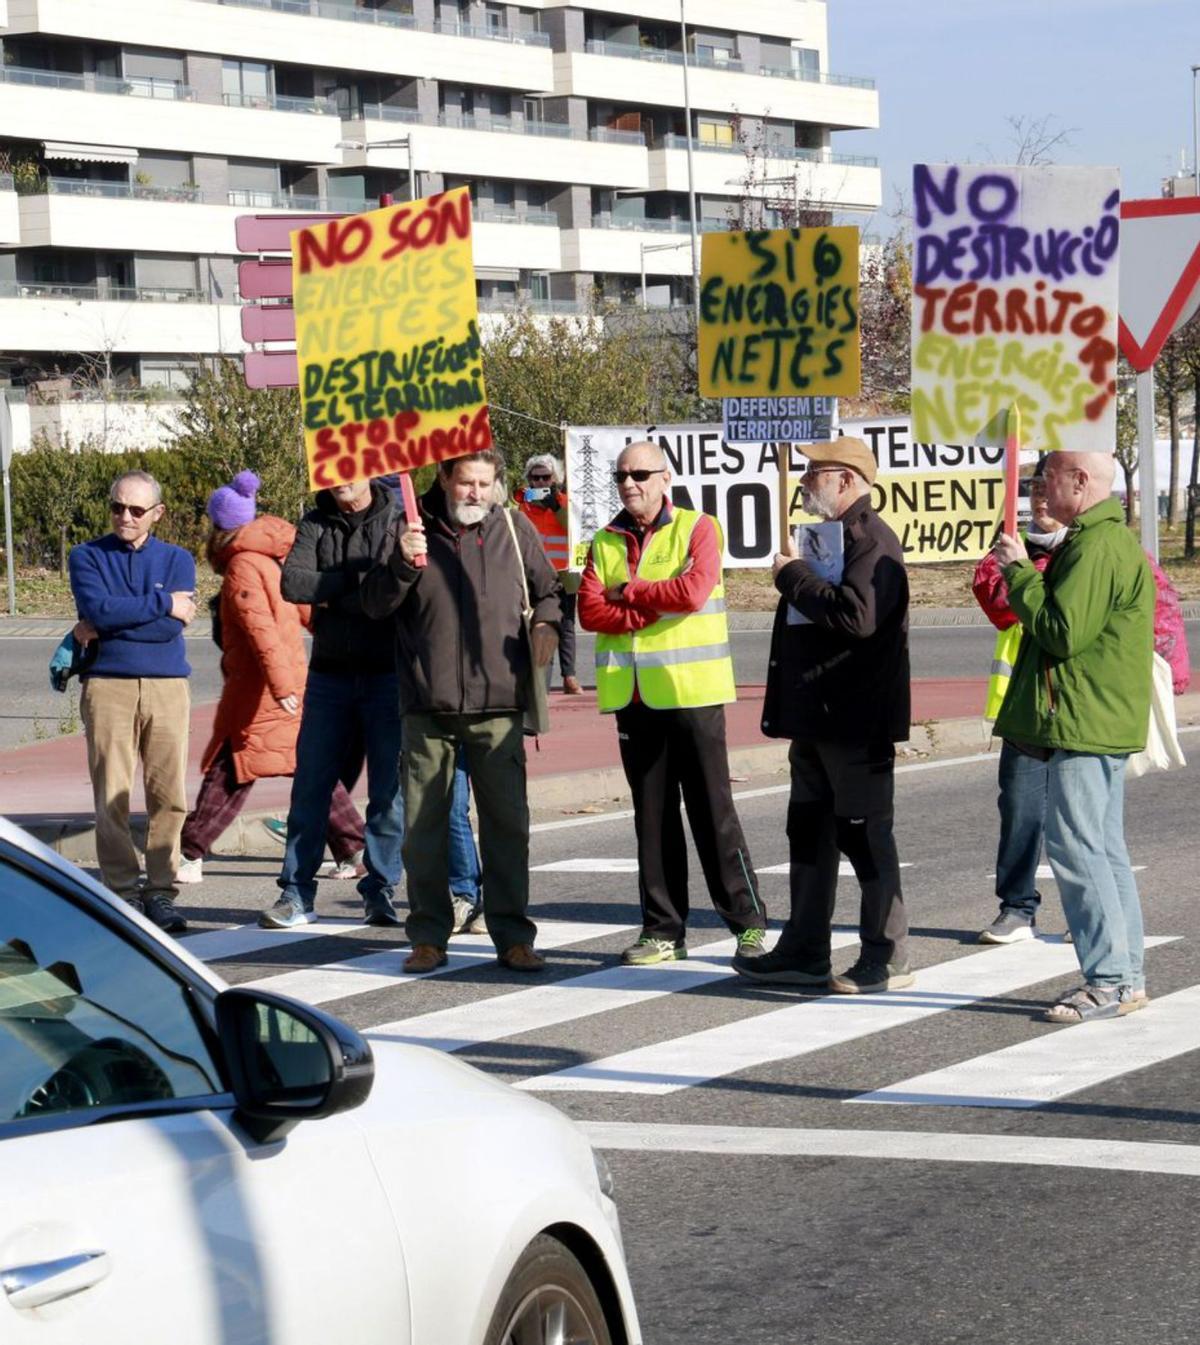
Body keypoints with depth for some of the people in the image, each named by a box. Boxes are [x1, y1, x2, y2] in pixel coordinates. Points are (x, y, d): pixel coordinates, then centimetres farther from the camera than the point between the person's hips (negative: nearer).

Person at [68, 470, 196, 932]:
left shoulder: (177, 560, 11)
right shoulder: (87, 557, 9)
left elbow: (172, 628, -4)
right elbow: (98, 609, -10)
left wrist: (104, 629, -5)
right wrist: (164, 604, -6)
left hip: (167, 687, 1)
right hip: (107, 685, -1)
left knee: (168, 794, -3)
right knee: (111, 797, -5)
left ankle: (161, 891, 3)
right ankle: (123, 892, -1)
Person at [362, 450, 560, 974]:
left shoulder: (513, 528, 8)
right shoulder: (407, 530, 5)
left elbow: (548, 590, 22)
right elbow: (375, 605, 2)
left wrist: (546, 623, 1)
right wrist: (402, 563, -15)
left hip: (498, 707, 0)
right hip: (427, 708, 0)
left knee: (507, 823, 1)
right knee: (424, 827, 3)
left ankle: (512, 936, 8)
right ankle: (429, 936, 12)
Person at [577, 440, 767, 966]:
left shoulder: (697, 529, 0)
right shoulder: (605, 542, 12)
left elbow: (693, 590, -17)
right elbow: (590, 610, 0)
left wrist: (629, 592, -6)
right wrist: (655, 609, -12)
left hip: (691, 690, -4)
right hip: (633, 696, 4)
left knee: (711, 810, -4)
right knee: (652, 815, 7)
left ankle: (748, 922, 2)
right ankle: (663, 930, 11)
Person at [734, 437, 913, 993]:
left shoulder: (872, 540, -15)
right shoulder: (831, 536, 18)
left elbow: (857, 616, -30)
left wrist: (793, 576, -19)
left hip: (855, 721, -11)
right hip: (816, 718, 11)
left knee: (865, 837, -3)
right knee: (809, 835, 14)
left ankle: (887, 959, 4)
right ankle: (804, 952, 21)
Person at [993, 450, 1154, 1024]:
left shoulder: (1097, 547, -17)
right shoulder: (1113, 539, 19)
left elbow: (1063, 631, -22)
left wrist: (1019, 573, -13)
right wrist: (1025, 575, 11)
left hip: (1085, 721, -11)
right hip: (1104, 722, 11)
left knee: (1075, 846, -10)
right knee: (1103, 848, 13)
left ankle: (1108, 979, -10)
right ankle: (1124, 975, 16)